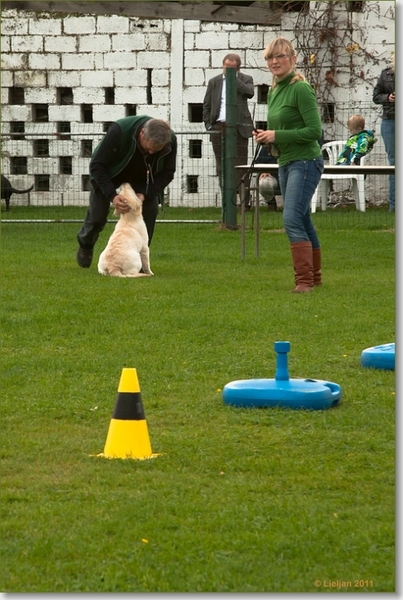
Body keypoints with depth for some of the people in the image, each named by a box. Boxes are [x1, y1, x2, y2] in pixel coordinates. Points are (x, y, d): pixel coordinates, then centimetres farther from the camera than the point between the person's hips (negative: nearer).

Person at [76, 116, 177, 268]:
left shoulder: (170, 141, -31)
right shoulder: (119, 131, -41)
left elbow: (167, 172, -16)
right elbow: (97, 165, -32)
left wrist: (145, 194, -31)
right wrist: (112, 195, -42)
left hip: (142, 177, 2)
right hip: (110, 171, -2)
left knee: (150, 209, -17)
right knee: (97, 214, -3)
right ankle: (85, 245, 30)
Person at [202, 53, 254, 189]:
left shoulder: (245, 80, 7)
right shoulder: (214, 82, 13)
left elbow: (250, 93, -15)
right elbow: (206, 105, 14)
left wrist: (234, 78, -10)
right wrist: (208, 125, 5)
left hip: (238, 127, -3)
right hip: (219, 127, 3)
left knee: (240, 163, -4)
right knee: (221, 164, 6)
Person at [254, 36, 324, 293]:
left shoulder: (301, 89, -13)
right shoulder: (274, 92, 13)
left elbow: (314, 130, -18)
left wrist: (277, 136, -17)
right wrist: (267, 137, 3)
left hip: (305, 161, -9)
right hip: (286, 163, 9)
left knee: (292, 219, -18)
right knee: (303, 222, 15)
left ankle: (305, 280, -17)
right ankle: (315, 276, 24)